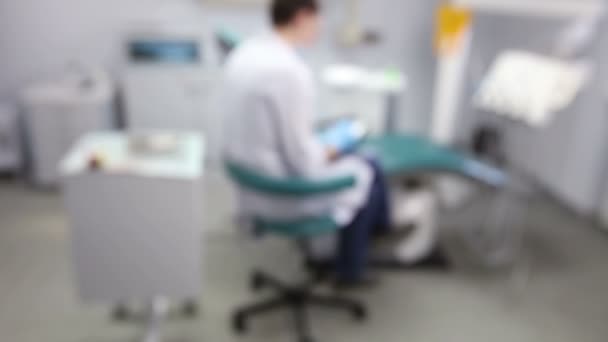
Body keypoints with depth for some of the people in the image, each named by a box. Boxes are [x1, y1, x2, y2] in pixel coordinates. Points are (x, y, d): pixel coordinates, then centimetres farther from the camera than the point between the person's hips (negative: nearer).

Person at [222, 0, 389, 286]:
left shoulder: (243, 53, 0)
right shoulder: (290, 70, -27)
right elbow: (302, 158, -24)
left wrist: (317, 146, 12)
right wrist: (327, 153, -3)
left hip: (251, 182, 8)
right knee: (367, 171, 15)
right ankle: (350, 269, 35)